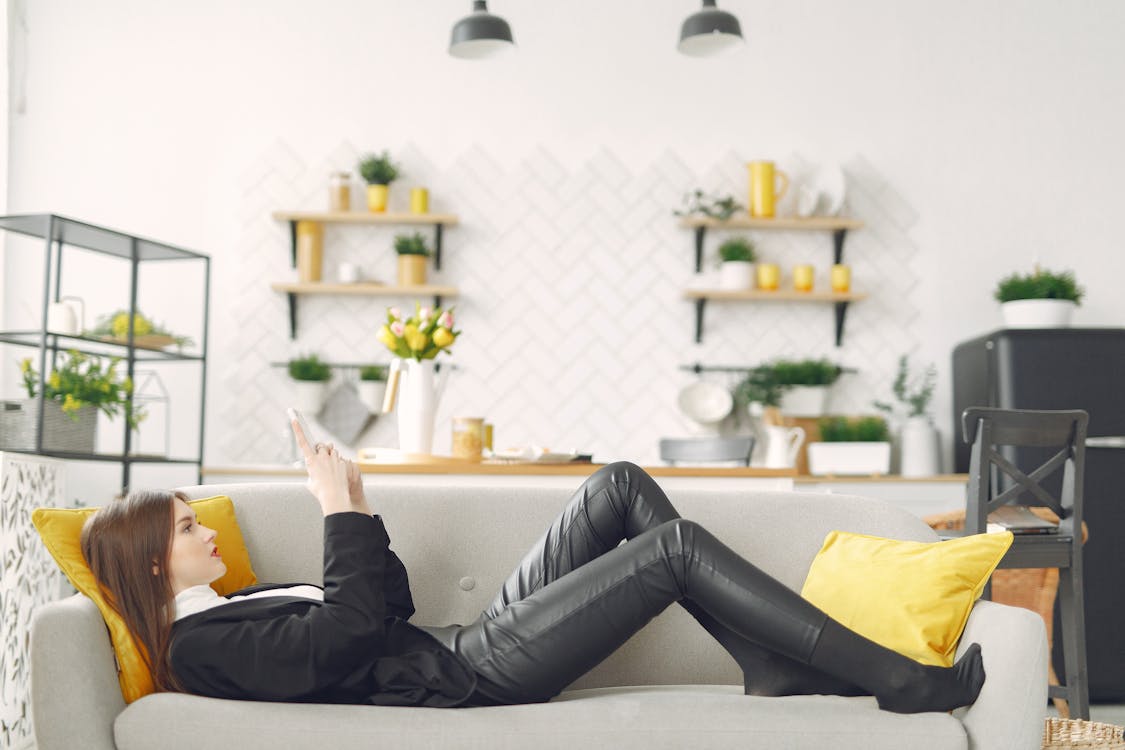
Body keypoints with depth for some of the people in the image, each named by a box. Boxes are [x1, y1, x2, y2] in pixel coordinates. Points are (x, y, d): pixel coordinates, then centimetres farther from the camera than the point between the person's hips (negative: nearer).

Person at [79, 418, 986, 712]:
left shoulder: (234, 609, 19)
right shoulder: (202, 647, -10)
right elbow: (352, 629, -23)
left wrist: (356, 502, 10)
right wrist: (340, 512, -15)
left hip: (465, 646, 10)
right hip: (473, 676, -10)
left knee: (624, 486, 1)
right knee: (680, 545, -17)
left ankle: (776, 668, 3)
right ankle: (908, 682, -10)